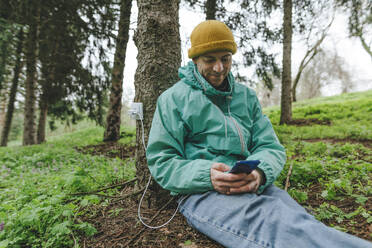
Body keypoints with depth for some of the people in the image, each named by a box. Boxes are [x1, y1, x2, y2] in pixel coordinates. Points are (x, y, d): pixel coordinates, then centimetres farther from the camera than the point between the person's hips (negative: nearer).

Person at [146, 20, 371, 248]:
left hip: (253, 187, 4)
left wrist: (259, 173, -15)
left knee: (296, 218, -30)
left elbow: (272, 147, 11)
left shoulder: (247, 96, 17)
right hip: (201, 193, -3)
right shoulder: (174, 98, 5)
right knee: (267, 219, -36)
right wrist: (206, 176, -20)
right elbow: (161, 161, 0)